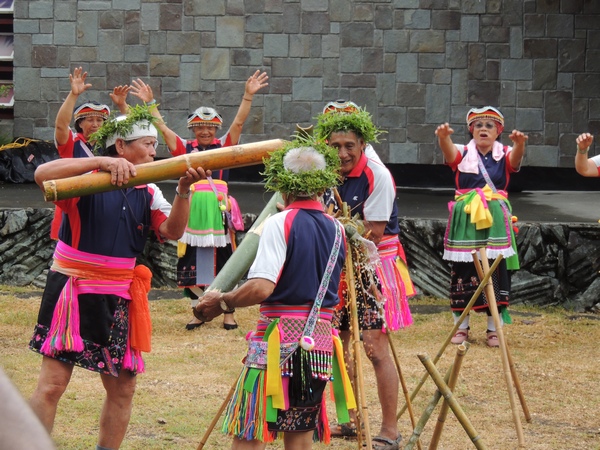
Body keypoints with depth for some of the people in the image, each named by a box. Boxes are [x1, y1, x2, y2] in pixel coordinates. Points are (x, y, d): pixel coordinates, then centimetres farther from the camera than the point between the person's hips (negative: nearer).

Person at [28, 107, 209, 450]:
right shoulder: (87, 179, -10)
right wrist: (102, 162, -38)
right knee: (52, 384, -9)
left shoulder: (147, 193, 8)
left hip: (118, 299, 6)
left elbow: (172, 231, -7)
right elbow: (43, 175, -30)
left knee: (123, 387, 9)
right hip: (74, 293, -6)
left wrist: (184, 190, -23)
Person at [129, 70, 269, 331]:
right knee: (191, 263, 4)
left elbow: (239, 123, -3)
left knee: (224, 261, 2)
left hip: (219, 212, -1)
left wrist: (248, 96, -14)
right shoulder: (185, 148, 8)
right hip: (192, 211, 1)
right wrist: (149, 103, -5)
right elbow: (162, 127, 3)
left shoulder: (224, 146, 6)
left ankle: (228, 312, 9)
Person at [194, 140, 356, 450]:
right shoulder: (336, 229, 8)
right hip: (320, 341, 6)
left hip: (279, 340, -6)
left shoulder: (281, 223, -11)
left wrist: (221, 302, -8)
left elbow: (261, 288, -21)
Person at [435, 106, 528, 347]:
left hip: (495, 223, 0)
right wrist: (443, 137, -44)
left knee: (496, 272, 0)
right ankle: (461, 326, 14)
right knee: (462, 272, 2)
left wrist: (519, 144, -44)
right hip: (465, 222, 0)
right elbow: (449, 150, -20)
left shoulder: (504, 155, 3)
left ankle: (493, 328, 9)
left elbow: (516, 157, -20)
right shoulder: (463, 154, 2)